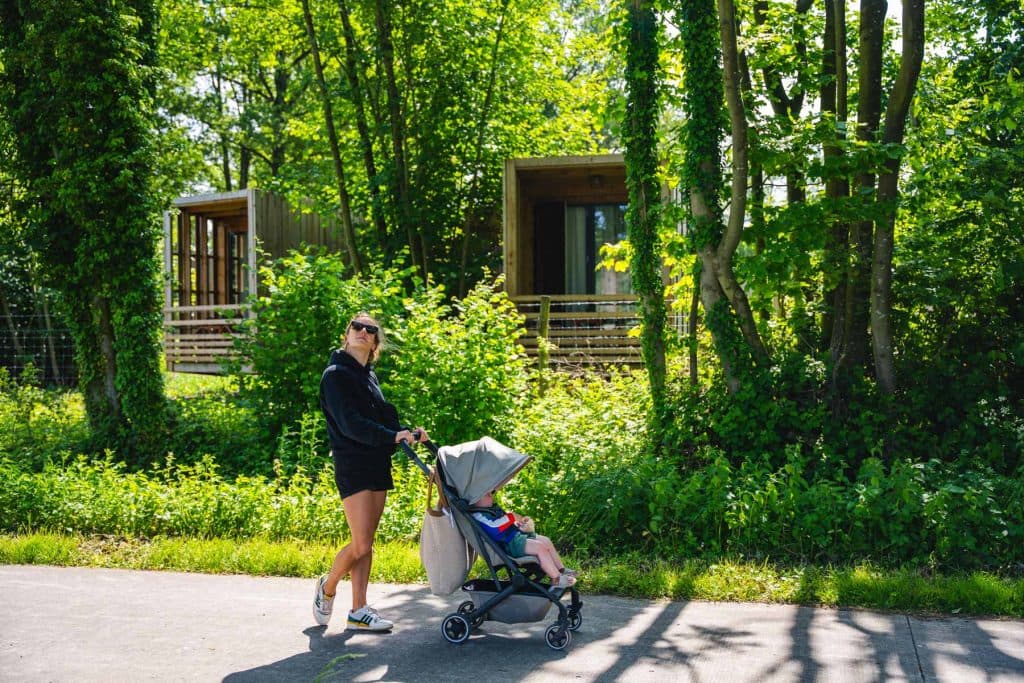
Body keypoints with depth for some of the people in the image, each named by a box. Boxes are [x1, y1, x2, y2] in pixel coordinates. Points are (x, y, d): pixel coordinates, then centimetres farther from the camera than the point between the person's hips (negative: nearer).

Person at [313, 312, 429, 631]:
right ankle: (327, 587, 17)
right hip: (352, 465, -7)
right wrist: (393, 436, -27)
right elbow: (350, 424, -18)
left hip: (378, 464, 8)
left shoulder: (369, 376, 18)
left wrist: (408, 431, -4)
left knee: (367, 544, 8)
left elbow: (383, 417, 14)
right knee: (360, 545, -8)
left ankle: (359, 610, 13)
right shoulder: (336, 375, -7)